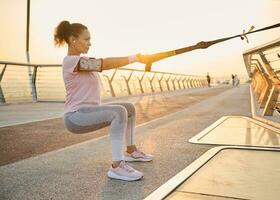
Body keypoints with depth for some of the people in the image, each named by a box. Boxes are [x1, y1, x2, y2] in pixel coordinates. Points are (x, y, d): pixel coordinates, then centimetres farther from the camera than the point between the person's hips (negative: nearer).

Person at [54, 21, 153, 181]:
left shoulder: (83, 60, 15)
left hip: (88, 112, 10)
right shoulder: (71, 61, -17)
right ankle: (117, 167, -28)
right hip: (76, 116, -10)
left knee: (130, 108, 15)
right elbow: (105, 64, -27)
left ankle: (131, 151, 28)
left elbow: (105, 64, 4)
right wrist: (134, 58, -24)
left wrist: (134, 59, -8)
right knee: (119, 112, -32)